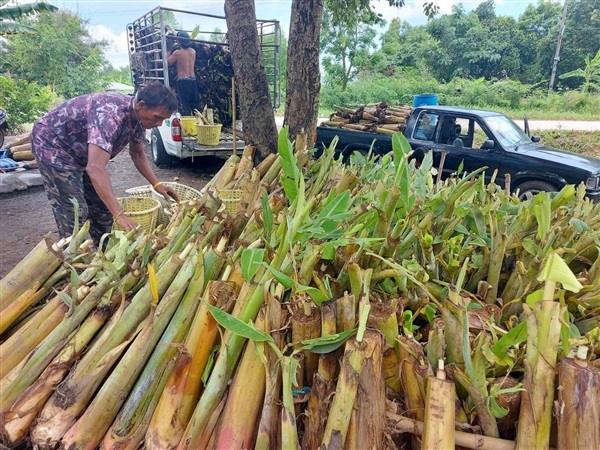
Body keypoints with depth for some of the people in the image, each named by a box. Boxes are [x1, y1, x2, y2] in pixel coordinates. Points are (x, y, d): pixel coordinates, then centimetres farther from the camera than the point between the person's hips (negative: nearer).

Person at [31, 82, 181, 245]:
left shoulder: (138, 115, -11)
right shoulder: (110, 115, -39)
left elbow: (137, 153, 6)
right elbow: (95, 168, -47)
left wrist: (156, 184, -6)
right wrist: (119, 214, -52)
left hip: (81, 151, 9)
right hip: (53, 145, -8)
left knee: (103, 206, 9)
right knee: (74, 212, -13)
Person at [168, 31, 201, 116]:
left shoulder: (177, 53, -9)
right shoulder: (193, 51, 6)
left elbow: (168, 62, 0)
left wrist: (169, 51, 9)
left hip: (182, 81, -5)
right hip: (193, 80, 5)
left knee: (185, 105, -5)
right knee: (195, 103, 11)